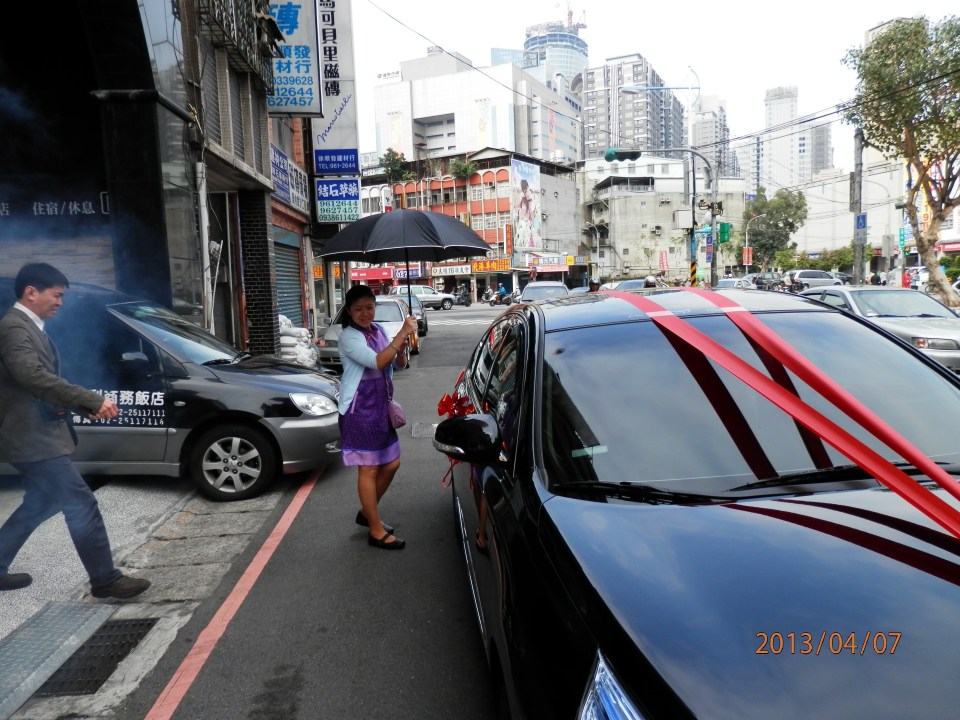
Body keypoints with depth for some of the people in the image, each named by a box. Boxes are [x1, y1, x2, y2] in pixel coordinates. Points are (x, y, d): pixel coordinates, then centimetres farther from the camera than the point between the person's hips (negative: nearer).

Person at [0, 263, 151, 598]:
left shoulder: (29, 328, 15)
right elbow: (34, 377, -31)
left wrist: (85, 404, 5)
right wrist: (94, 401, -32)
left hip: (34, 435, 11)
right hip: (33, 437, -11)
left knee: (38, 504, 22)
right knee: (82, 505, -6)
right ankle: (106, 580, 2)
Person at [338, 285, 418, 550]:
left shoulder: (378, 330, 9)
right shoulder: (349, 337, -14)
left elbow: (399, 363, 12)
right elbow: (377, 362, -28)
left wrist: (401, 349, -10)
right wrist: (402, 333, -29)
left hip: (381, 407, 8)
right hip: (359, 410, -8)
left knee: (391, 464, 13)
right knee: (369, 469, -1)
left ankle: (367, 512, 33)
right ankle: (377, 531, 10)